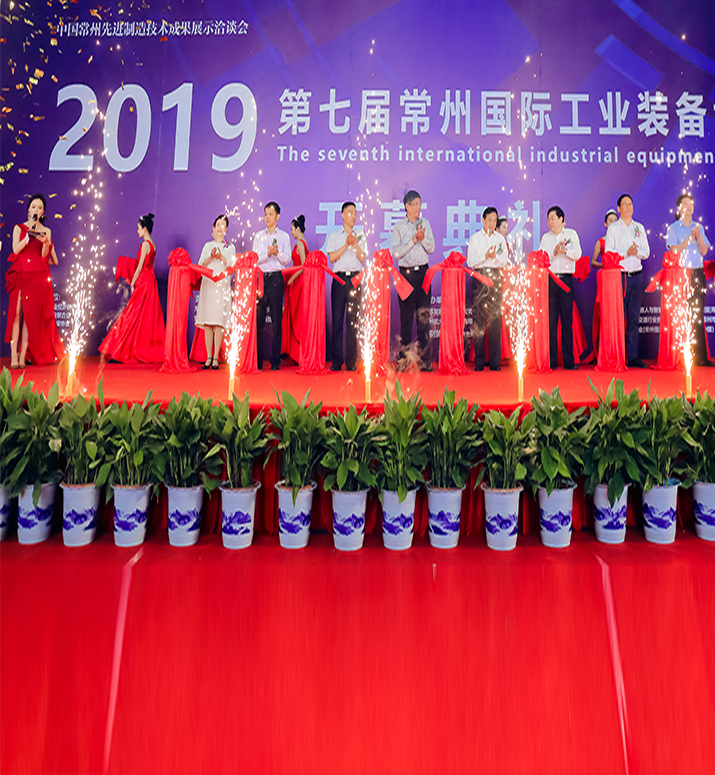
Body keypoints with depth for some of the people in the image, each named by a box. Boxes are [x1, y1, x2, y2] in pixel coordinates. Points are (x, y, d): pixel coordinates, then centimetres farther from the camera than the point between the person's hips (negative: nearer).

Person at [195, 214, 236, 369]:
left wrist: (221, 257, -11)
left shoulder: (230, 247, 13)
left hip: (222, 285, -2)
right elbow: (201, 265, 9)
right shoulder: (208, 246, 17)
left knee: (219, 321, -9)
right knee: (207, 322, -4)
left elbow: (232, 267, 3)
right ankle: (209, 356, 1)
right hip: (208, 284, 2)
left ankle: (216, 357, -8)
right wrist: (211, 257, -7)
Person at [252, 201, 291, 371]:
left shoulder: (284, 236, 10)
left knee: (277, 321, -2)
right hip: (260, 278, 2)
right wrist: (268, 253, -14)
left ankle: (275, 361, 4)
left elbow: (287, 260, 2)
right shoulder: (258, 236, 13)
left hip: (276, 279, -1)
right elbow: (254, 258, 3)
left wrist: (278, 252, -16)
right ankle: (257, 360, 6)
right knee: (258, 320, 0)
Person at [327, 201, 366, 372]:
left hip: (355, 278, 1)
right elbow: (332, 257, 0)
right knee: (337, 318, -2)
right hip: (339, 278, 0)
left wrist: (355, 244, -8)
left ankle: (351, 361, 2)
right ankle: (337, 361, 3)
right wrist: (346, 244, -6)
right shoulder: (334, 236, 13)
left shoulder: (360, 237, 15)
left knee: (353, 320, -2)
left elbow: (362, 258, 4)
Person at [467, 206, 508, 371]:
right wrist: (485, 256, -12)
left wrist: (495, 256, -10)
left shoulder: (500, 238, 15)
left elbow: (504, 261, 8)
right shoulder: (475, 238, 8)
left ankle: (494, 361, 1)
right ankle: (479, 361, -2)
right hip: (479, 276, -2)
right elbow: (470, 261, 0)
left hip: (495, 276, 2)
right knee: (478, 317, -5)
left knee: (495, 317, -3)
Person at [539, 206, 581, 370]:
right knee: (550, 320, -2)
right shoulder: (545, 238, 15)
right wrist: (554, 253, -13)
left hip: (566, 279, -1)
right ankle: (551, 360, 2)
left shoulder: (571, 234, 12)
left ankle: (568, 360, 1)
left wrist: (566, 251, -18)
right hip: (549, 280, 1)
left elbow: (577, 254, 0)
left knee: (567, 320, -2)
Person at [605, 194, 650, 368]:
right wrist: (626, 252, -15)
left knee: (634, 317, 4)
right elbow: (608, 252, -4)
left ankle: (633, 356, 7)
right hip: (619, 275, -4)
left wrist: (636, 251, -10)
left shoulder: (640, 227, 16)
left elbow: (646, 252, 9)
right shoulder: (612, 228, 6)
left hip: (637, 275, 4)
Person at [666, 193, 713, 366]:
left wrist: (698, 236, -6)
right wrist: (690, 238, -13)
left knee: (698, 314, 1)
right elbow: (675, 250, -7)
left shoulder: (699, 227, 15)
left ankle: (701, 356, 3)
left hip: (697, 273, 4)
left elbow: (704, 251, 7)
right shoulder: (674, 228, 4)